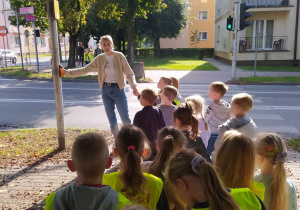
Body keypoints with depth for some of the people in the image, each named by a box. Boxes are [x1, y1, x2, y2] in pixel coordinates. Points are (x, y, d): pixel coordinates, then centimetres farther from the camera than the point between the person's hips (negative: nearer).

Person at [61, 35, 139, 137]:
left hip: (118, 89, -4)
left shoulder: (119, 56, -8)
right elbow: (84, 70, 5)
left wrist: (134, 86, -24)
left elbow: (129, 73, -9)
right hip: (106, 90, 4)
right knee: (111, 119, 11)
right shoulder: (99, 59, 3)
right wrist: (67, 72, -1)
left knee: (125, 118, -2)